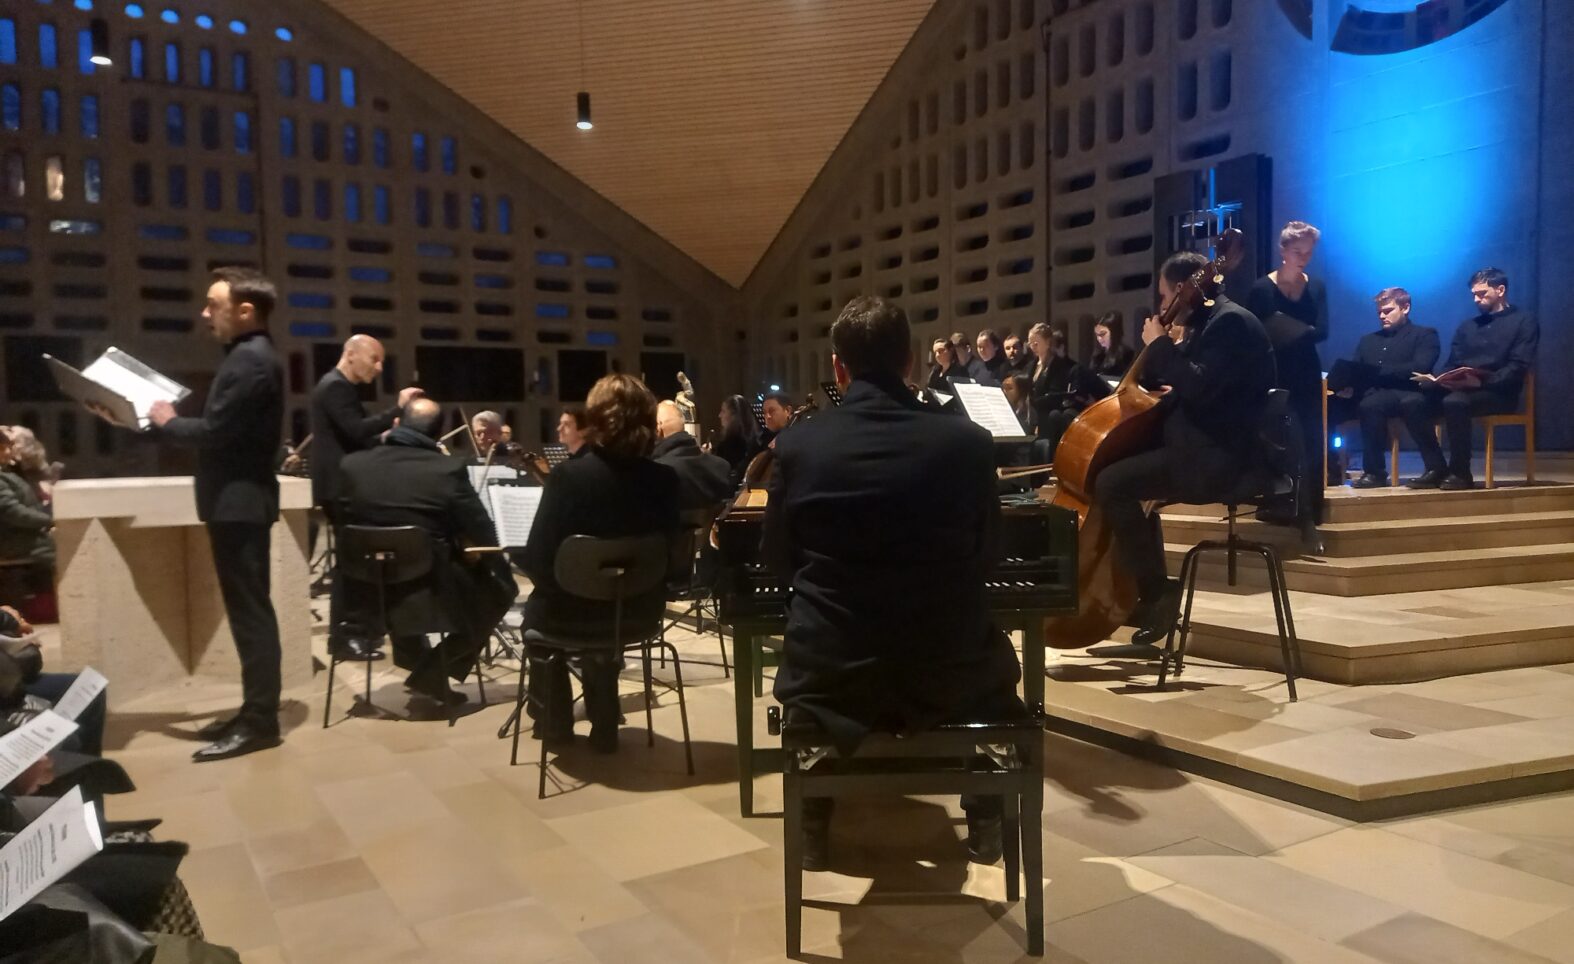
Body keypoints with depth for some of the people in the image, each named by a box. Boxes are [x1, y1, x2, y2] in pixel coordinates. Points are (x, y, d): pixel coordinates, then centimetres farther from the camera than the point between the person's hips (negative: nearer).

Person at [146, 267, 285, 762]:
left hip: (238, 502, -10)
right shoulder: (250, 355, 16)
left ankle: (260, 722, -1)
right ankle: (254, 711, 21)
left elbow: (213, 432, -21)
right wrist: (171, 422, 6)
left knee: (250, 612, -6)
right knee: (249, 610, 13)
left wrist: (164, 422, -4)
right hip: (238, 500, 10)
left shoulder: (251, 360, -17)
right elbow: (223, 427, 14)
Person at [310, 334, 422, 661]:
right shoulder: (335, 386, -14)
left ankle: (351, 630, 21)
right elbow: (356, 430, -27)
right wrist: (398, 408, -26)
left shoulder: (340, 387, 18)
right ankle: (342, 638, -1)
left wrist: (384, 438, 8)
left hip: (346, 485, 10)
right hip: (340, 486, -10)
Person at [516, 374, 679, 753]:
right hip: (641, 608, 3)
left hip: (575, 611, -3)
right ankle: (603, 724, 43)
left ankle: (554, 718, 44)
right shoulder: (664, 479, -11)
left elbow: (539, 564, -17)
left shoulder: (567, 476, -20)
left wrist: (516, 553, 5)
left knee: (537, 607, 31)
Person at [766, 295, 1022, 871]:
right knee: (992, 661, 34)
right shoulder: (968, 442, -9)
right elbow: (984, 557, 5)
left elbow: (779, 562, 5)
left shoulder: (798, 447, -8)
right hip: (947, 673, 0)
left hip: (829, 678, 0)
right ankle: (985, 824, 40)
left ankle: (814, 829, 38)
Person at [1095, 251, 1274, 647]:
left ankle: (1156, 593, -12)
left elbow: (1199, 387, -26)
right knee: (1125, 476, 24)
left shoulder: (1231, 321, -13)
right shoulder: (1212, 322, 18)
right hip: (1205, 449, 11)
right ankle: (1146, 587, 25)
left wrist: (1160, 346, -15)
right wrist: (1173, 347, 10)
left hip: (1219, 458, -11)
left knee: (1111, 483, -22)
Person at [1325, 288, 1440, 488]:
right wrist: (1347, 385, -9)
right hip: (1367, 394, 5)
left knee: (1370, 405, -38)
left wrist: (1377, 372, -16)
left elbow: (1419, 368, -6)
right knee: (1327, 406, -24)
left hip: (1402, 394, -5)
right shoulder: (1368, 339, 28)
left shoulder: (1424, 334, 12)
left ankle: (1375, 471, -27)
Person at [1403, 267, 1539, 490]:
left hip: (1499, 392, -6)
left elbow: (1518, 367, -8)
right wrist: (1435, 379, -8)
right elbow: (1452, 366, 16)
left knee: (1454, 402, -37)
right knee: (1411, 404, -19)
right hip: (1461, 389, 6)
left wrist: (1484, 379, -24)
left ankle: (1460, 473, -25)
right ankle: (1436, 468, -16)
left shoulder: (1523, 321, 6)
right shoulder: (1466, 326, 24)